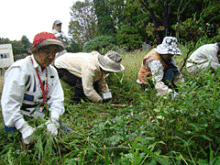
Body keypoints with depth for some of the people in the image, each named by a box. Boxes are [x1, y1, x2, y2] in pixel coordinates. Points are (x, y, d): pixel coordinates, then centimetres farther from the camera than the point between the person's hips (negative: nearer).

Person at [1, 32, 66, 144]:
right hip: (18, 121, -6)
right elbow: (9, 103, -23)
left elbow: (57, 99, -3)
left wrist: (53, 121, -19)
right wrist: (24, 128, -29)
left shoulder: (52, 71, 5)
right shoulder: (20, 69, -18)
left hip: (41, 118, 6)